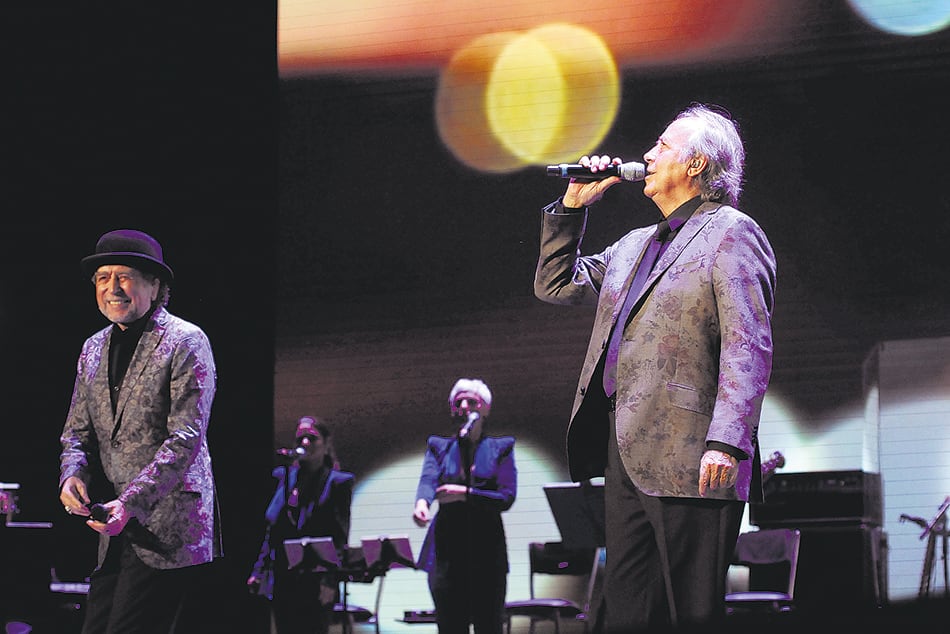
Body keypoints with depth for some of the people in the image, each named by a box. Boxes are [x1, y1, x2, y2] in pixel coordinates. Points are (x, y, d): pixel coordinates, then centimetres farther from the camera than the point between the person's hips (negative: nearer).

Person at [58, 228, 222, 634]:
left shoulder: (186, 343, -7)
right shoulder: (94, 349, 16)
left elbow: (186, 438, -14)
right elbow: (77, 430, 17)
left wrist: (130, 503, -23)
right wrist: (72, 475, -6)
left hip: (168, 530, -7)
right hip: (116, 531, 7)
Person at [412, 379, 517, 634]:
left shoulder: (500, 449, 9)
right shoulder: (439, 447, 14)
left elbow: (507, 497, -3)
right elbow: (428, 480, -7)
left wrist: (466, 494, -16)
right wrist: (422, 502, -31)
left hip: (487, 549, -1)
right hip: (448, 550, 1)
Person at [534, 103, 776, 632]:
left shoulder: (731, 233, -3)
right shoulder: (634, 246, 23)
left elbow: (749, 346, -13)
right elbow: (554, 286, 31)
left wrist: (726, 442, -23)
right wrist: (573, 205, 20)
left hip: (688, 460, -8)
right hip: (625, 454, 8)